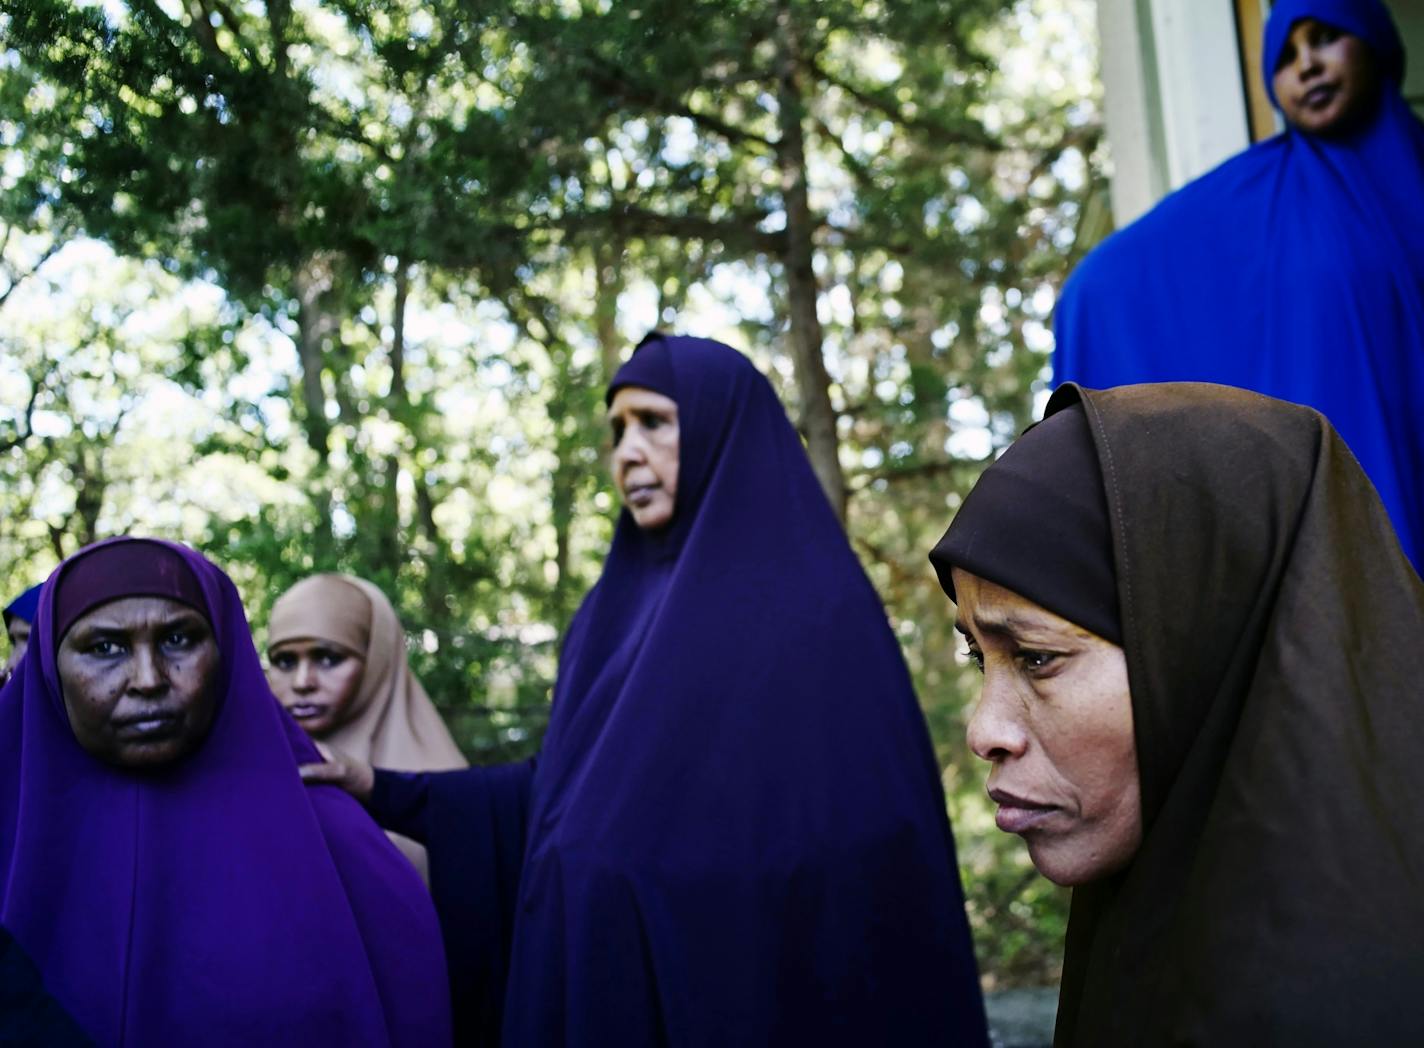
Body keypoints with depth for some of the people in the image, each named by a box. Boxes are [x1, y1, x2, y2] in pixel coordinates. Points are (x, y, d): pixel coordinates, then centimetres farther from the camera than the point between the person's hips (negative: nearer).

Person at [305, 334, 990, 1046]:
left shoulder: (820, 610, -11)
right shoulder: (618, 609, 10)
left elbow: (865, 844, -14)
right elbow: (565, 787, 13)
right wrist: (388, 791, 7)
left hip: (754, 987, -6)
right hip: (607, 984, 6)